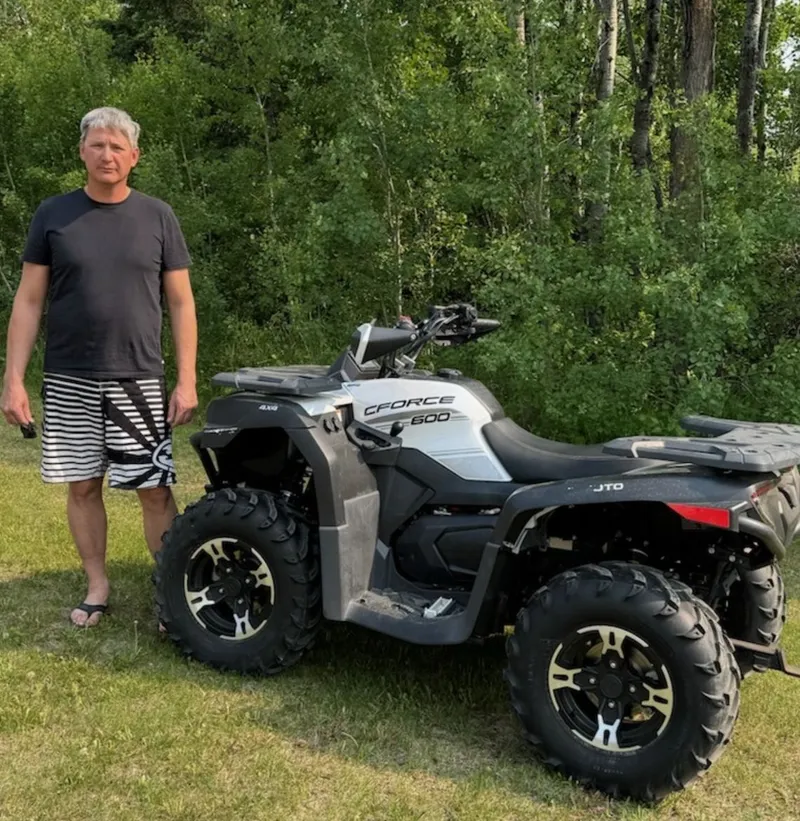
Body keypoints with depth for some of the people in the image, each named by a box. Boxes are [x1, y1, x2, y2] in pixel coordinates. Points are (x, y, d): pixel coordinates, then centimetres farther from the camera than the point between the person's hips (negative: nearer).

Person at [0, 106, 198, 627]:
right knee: (82, 485, 8)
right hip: (69, 381, 1)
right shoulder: (53, 215, 4)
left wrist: (187, 381, -3)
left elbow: (180, 303, 4)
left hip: (140, 381, -1)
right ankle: (98, 585, 23)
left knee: (156, 490, -2)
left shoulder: (157, 218, 4)